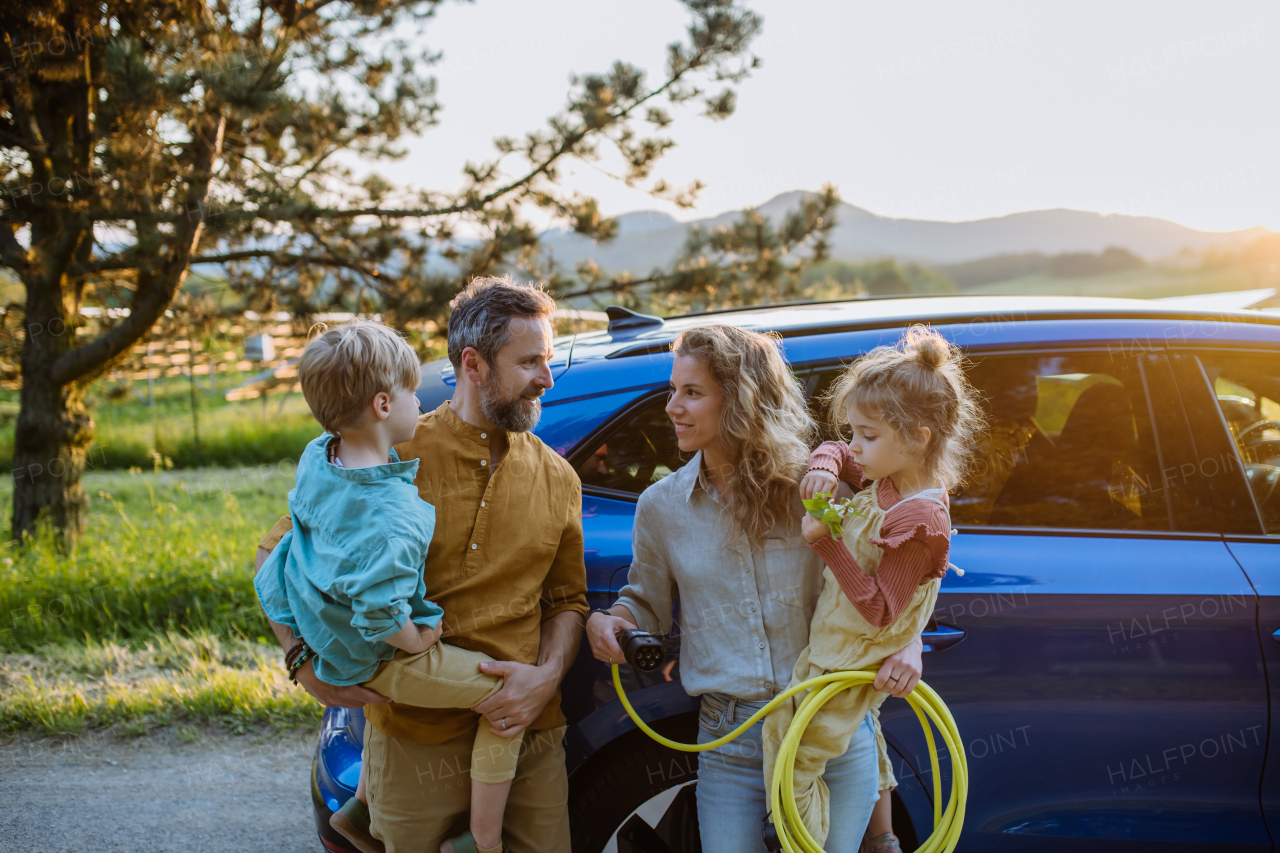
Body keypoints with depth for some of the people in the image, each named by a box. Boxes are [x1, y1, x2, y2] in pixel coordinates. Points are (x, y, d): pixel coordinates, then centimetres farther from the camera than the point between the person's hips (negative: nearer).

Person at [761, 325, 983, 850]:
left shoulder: (919, 522, -28)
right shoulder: (891, 478, -3)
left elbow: (878, 614, -27)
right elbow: (836, 452, 16)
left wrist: (827, 544, -31)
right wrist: (824, 466, -9)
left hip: (841, 673, -10)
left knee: (790, 765, -7)